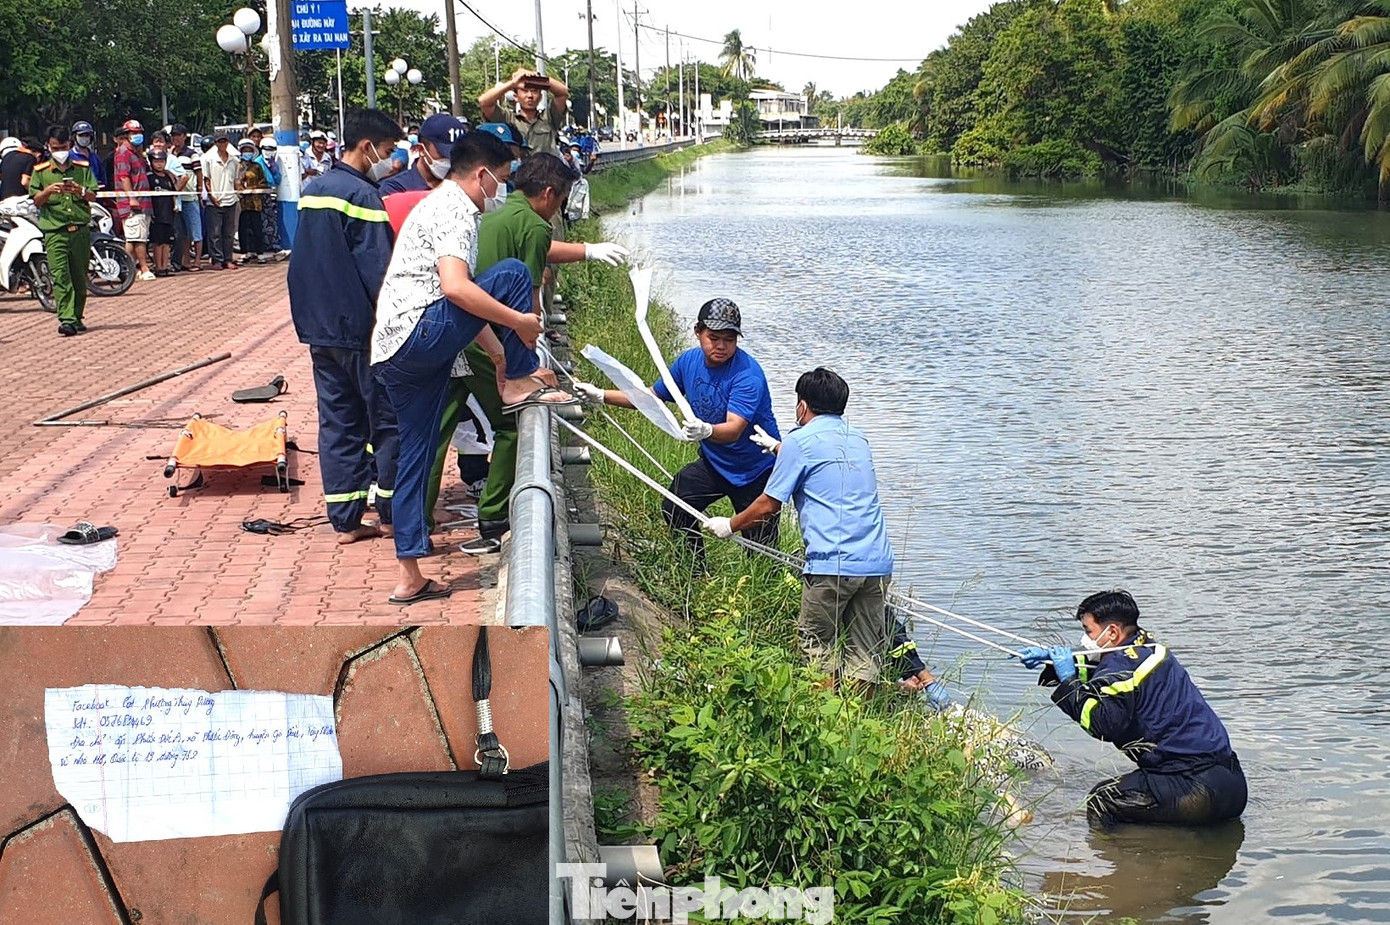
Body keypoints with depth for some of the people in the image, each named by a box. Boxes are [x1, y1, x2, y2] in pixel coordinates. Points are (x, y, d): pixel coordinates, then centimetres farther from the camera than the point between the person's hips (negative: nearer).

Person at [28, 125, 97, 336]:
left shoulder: (83, 168, 10)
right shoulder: (40, 171, 7)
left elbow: (93, 195, 7)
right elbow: (36, 200, 5)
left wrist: (80, 190, -14)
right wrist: (48, 191, -15)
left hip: (81, 229, 2)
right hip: (55, 231, -2)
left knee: (80, 277, 6)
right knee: (60, 276, -13)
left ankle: (76, 318, 17)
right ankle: (66, 319, -19)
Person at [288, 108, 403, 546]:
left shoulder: (312, 190, 11)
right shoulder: (362, 194, -15)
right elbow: (379, 270, -18)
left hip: (319, 326, 8)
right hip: (360, 328, -8)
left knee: (338, 421, 9)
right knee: (386, 420, 3)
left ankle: (345, 520, 11)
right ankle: (391, 514, 9)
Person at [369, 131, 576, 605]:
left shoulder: (440, 206, 27)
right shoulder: (455, 211, -7)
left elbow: (459, 303, 31)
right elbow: (456, 289, -23)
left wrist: (501, 351, 29)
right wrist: (519, 322, -14)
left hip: (395, 350, 10)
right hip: (418, 336, -10)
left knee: (416, 456, 11)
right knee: (512, 274, -10)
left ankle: (409, 576, 13)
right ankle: (518, 384, 1)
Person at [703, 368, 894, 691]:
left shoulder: (800, 441, 1)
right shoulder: (858, 439, 20)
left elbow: (768, 507, 3)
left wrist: (728, 525, 20)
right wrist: (778, 448, 54)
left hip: (831, 565, -6)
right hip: (878, 564, 6)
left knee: (819, 650, 7)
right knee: (865, 655, 8)